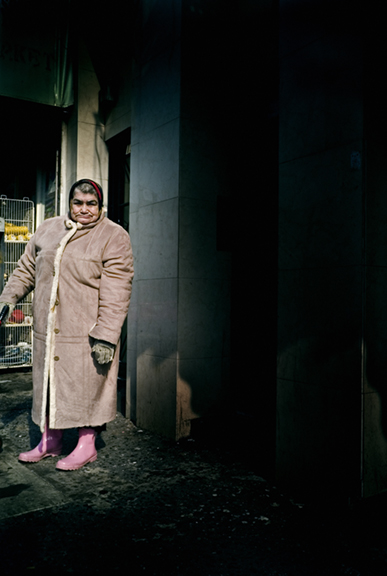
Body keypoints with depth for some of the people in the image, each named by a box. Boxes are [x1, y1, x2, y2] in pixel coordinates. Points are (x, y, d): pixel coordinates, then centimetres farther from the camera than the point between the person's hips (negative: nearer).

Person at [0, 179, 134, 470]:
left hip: (87, 332, -5)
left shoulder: (114, 237, -8)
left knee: (87, 388, 5)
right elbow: (27, 268, 21)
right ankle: (50, 441, 34)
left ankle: (87, 445, 24)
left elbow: (116, 293, -14)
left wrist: (106, 336, -19)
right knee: (49, 383, 16)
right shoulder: (48, 229, 10)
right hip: (48, 330, 6)